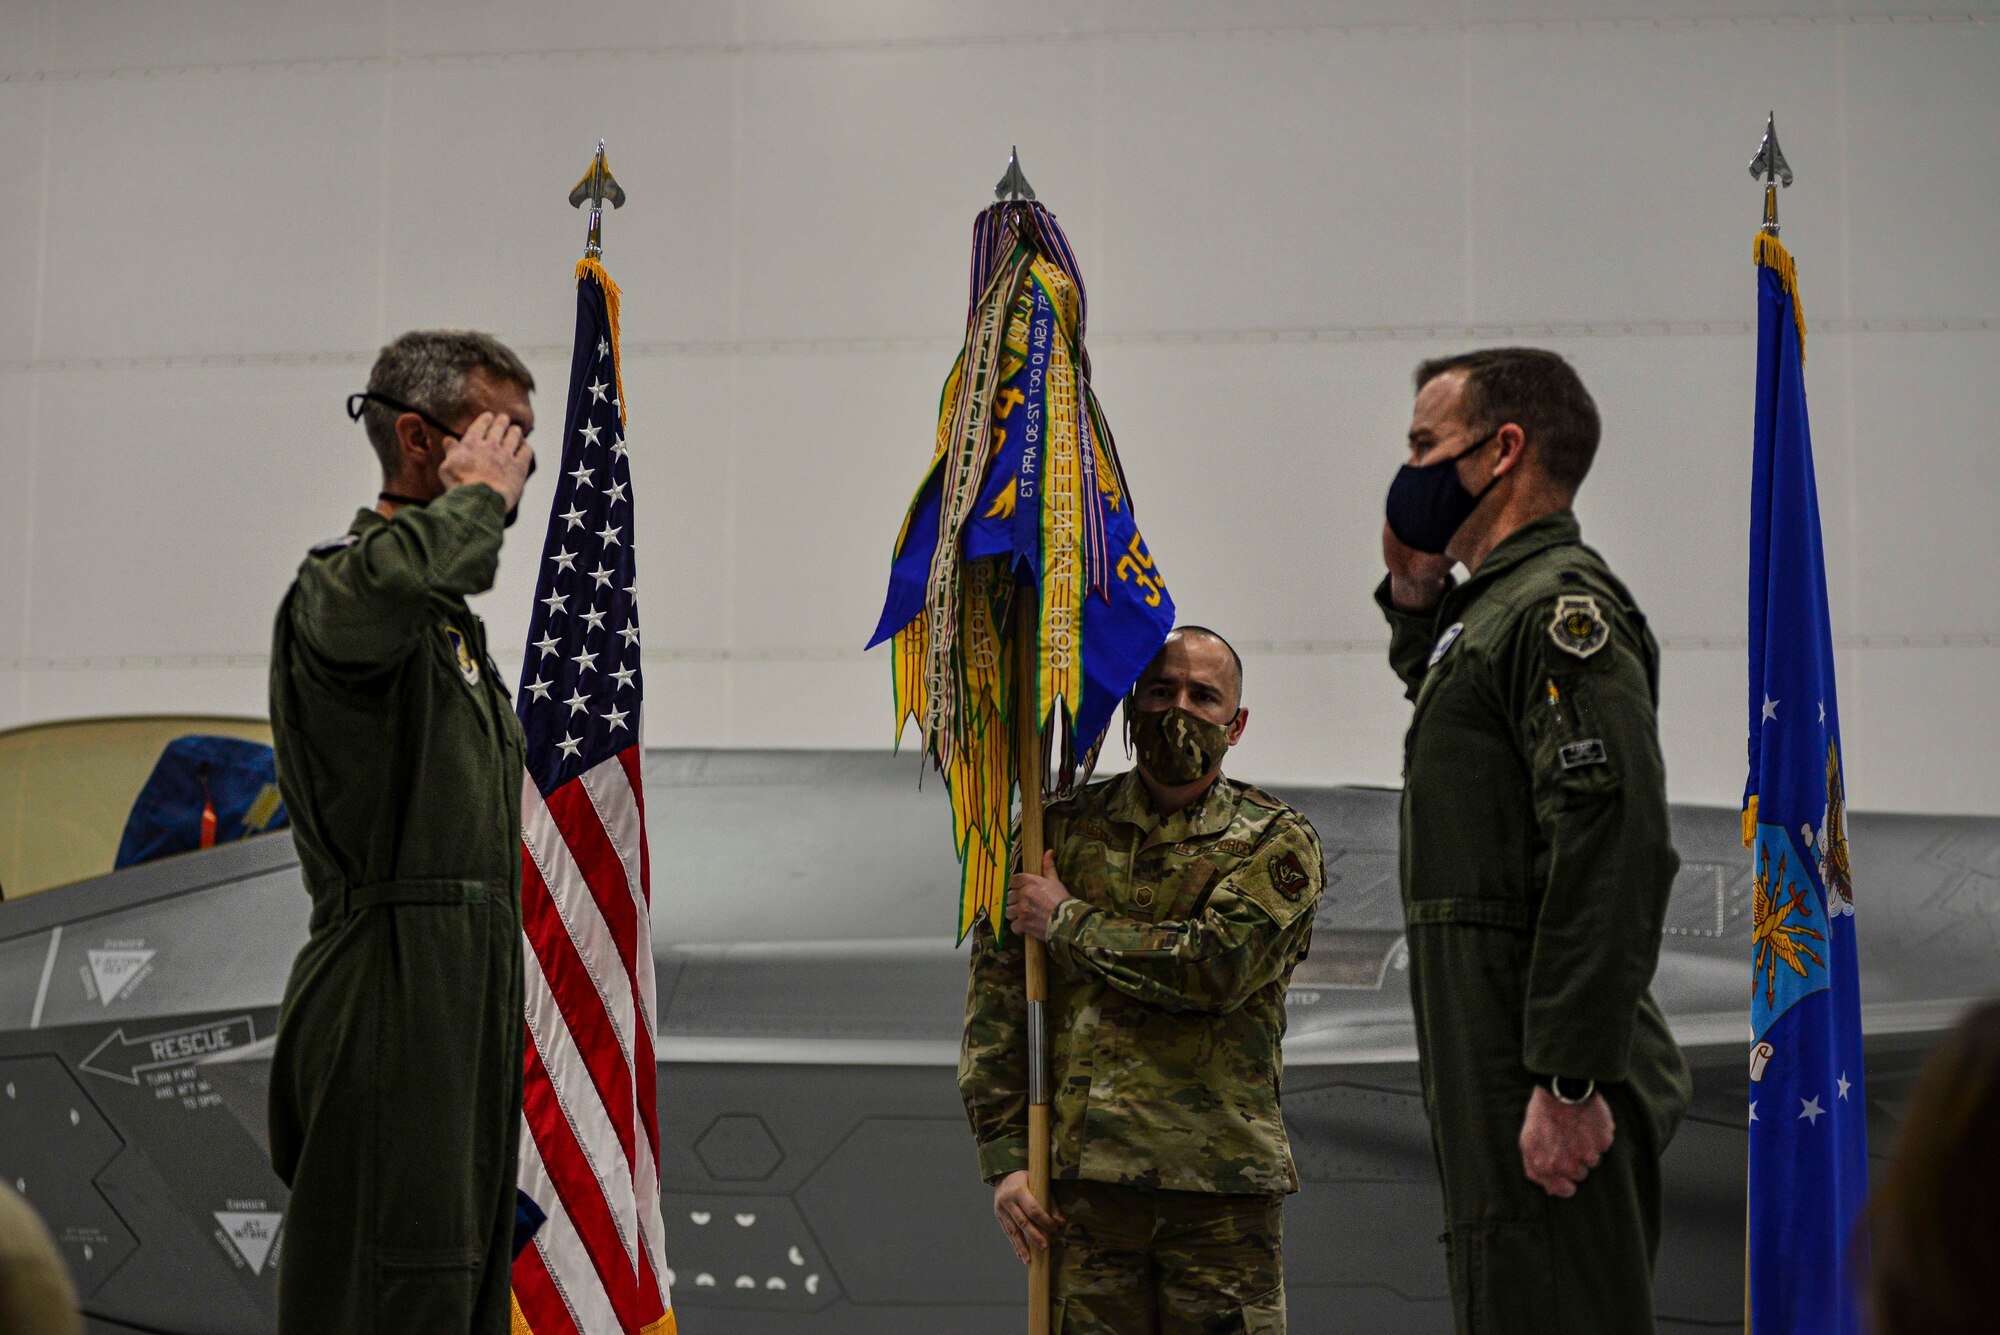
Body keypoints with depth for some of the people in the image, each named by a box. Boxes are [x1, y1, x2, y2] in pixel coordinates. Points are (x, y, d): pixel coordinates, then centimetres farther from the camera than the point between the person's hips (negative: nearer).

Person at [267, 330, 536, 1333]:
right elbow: (379, 584, -36)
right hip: (394, 996, -9)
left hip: (468, 997, 10)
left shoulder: (455, 622, 24)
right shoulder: (335, 586, -8)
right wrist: (479, 495, -18)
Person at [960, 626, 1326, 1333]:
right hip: (1083, 1174, 1)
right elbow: (995, 1002, 8)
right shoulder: (1061, 831, 11)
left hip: (1224, 1183, -1)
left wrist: (1067, 922, -4)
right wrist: (1005, 1157, 0)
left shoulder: (1277, 843, 5)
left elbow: (1217, 966, -14)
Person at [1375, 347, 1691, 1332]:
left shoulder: (1561, 605, -12)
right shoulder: (1491, 609, 19)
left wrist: (1571, 1083, -26)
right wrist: (1414, 593, 22)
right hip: (1495, 1079, 10)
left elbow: (1612, 853, -22)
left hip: (1549, 1079, -10)